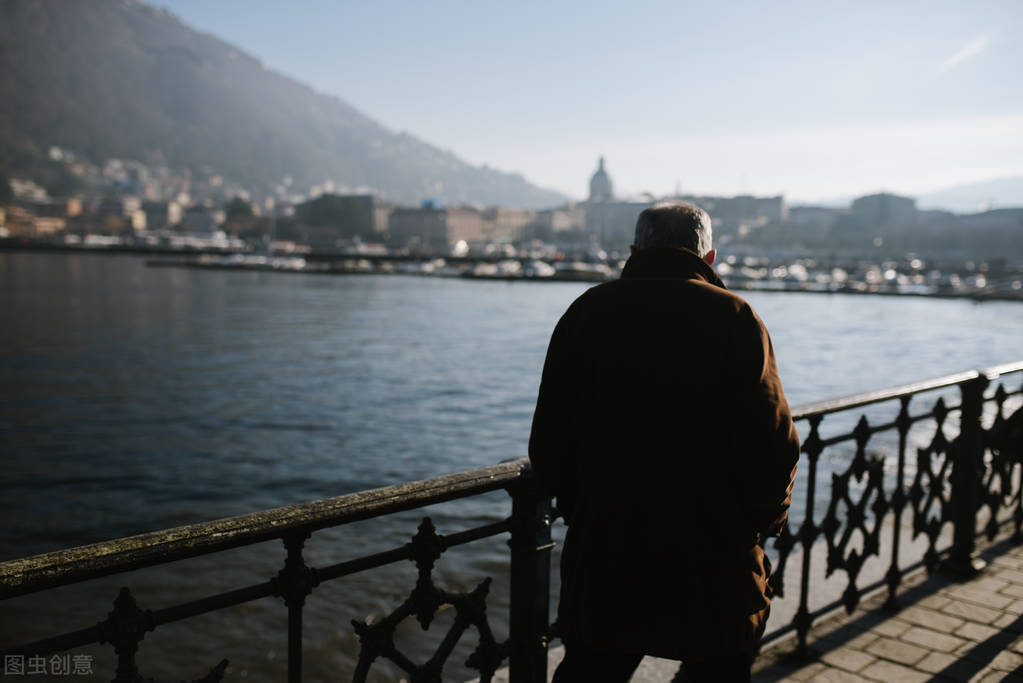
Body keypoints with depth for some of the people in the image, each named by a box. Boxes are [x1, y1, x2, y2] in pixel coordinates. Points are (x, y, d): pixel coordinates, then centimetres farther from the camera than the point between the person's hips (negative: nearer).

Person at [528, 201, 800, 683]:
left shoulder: (586, 313, 0)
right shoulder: (734, 318, -7)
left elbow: (548, 447, 1)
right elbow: (773, 447, -12)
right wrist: (764, 521, 6)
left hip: (602, 559, 2)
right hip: (716, 570, -1)